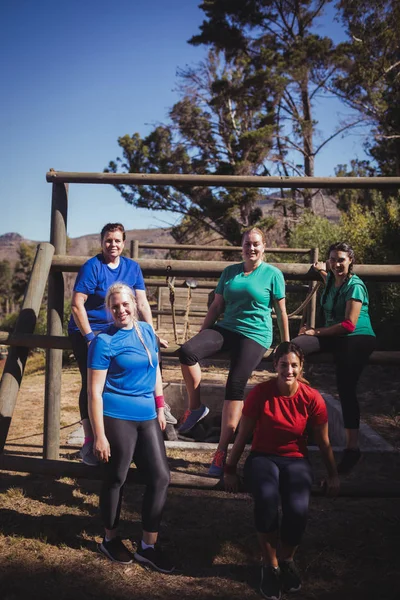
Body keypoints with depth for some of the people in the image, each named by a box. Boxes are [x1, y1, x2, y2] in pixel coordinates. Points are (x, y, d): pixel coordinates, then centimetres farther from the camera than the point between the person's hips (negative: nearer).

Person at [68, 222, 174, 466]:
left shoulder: (132, 267, 2)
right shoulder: (92, 267, -13)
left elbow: (142, 303, 1)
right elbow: (77, 305, -16)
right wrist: (90, 338, -20)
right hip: (87, 330, -5)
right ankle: (89, 442, -3)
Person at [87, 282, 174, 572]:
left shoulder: (147, 330, 6)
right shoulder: (104, 341, -11)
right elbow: (94, 391, -12)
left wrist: (160, 410, 15)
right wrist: (99, 436, -15)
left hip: (147, 417, 6)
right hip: (117, 418, -6)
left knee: (161, 477, 4)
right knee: (116, 479, 8)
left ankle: (148, 546, 18)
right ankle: (110, 539, 31)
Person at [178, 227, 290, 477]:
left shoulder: (273, 274, 1)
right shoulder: (230, 271, 12)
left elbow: (281, 311, 3)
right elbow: (217, 306, 14)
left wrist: (286, 345, 3)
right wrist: (202, 334, 10)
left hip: (254, 335, -4)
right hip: (226, 328, 4)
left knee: (235, 387, -14)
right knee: (187, 351, -22)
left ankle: (222, 451, -5)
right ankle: (196, 407, -4)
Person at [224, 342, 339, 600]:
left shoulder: (313, 399, -10)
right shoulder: (260, 393, -13)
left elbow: (324, 442, 5)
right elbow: (243, 435, -1)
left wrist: (333, 475, 14)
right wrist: (230, 470, 6)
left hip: (296, 460, 1)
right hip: (263, 457, -1)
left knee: (298, 510, -29)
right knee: (266, 499, -34)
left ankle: (287, 559, 6)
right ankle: (270, 564, -8)